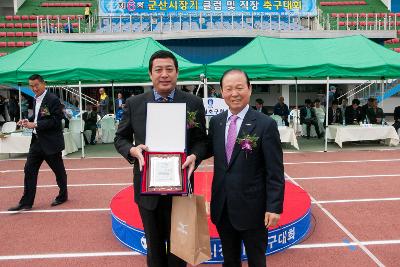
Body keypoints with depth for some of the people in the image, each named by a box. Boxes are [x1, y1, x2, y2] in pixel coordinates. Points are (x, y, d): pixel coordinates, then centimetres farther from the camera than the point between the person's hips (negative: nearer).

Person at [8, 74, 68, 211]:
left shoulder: (53, 99, -15)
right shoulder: (36, 99, 11)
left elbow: (56, 120, -20)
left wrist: (35, 125, -21)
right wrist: (28, 120, 2)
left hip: (50, 142, -8)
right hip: (37, 141, 8)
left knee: (58, 170, 8)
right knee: (29, 170, 5)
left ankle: (63, 195, 28)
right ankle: (26, 202, 13)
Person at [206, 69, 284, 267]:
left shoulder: (266, 124, -12)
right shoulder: (215, 121, 2)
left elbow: (275, 172, -11)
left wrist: (274, 207, -14)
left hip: (252, 207, -4)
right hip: (222, 207, 4)